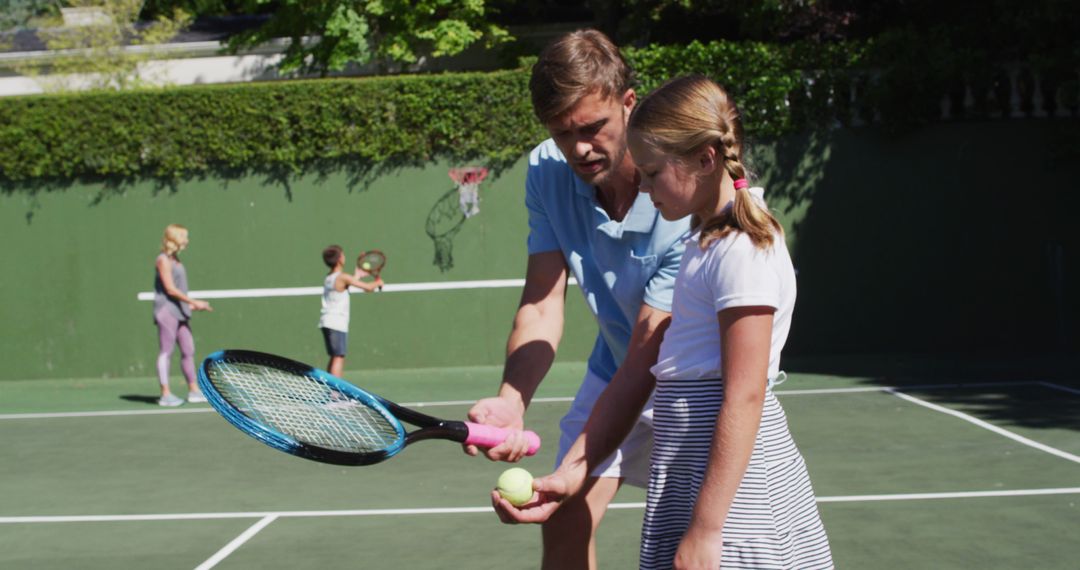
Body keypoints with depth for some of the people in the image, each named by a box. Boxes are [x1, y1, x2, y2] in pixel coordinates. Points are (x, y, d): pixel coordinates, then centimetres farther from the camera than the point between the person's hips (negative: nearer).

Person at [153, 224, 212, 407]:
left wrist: (191, 305, 12)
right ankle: (165, 394, -2)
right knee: (166, 352, -5)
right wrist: (194, 302, -16)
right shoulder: (163, 260, -10)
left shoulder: (175, 259, 17)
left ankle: (193, 391, 12)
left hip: (180, 312, 9)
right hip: (166, 311, -9)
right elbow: (170, 289, -16)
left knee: (188, 350, 7)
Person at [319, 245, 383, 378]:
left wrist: (357, 276, 37)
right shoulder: (343, 277, -12)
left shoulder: (328, 278, 13)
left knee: (334, 358, 15)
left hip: (326, 322, 9)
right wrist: (378, 282, 10)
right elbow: (368, 287, -9)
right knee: (338, 358, -9)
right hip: (337, 323, -9)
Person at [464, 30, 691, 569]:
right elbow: (542, 304, -17)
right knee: (565, 523, 3)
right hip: (614, 370, 5)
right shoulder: (546, 171, -15)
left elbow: (649, 349, -33)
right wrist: (511, 400, -36)